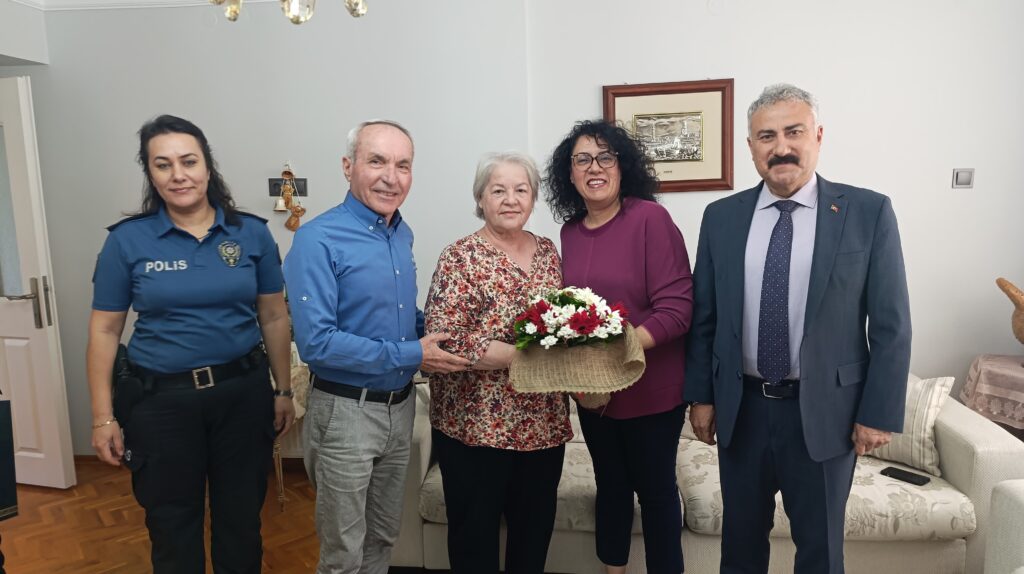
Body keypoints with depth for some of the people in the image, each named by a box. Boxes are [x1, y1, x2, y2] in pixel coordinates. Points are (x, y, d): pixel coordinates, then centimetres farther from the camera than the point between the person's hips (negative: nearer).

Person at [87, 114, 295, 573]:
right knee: (172, 528, 16)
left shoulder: (251, 233, -2)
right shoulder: (127, 240, -4)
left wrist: (283, 391, 4)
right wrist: (103, 417, -2)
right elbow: (104, 331, -1)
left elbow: (274, 317, 2)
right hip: (163, 400, 0)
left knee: (241, 521, 16)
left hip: (244, 393, 1)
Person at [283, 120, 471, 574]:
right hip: (345, 412, -6)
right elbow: (315, 342, -25)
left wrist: (430, 329, -3)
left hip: (400, 406, 7)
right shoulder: (318, 239, -18)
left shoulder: (402, 234, 4)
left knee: (384, 535, 23)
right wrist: (410, 356, -22)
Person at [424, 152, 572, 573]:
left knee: (535, 529, 20)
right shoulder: (461, 257, -11)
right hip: (476, 425, -5)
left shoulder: (548, 251, 6)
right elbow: (446, 342, -19)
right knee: (476, 534, 13)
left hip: (544, 423, 5)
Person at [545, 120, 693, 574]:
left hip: (650, 388, -5)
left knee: (655, 489, 12)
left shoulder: (650, 218, -15)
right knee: (610, 484, 21)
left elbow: (677, 307, -18)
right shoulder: (570, 230, 3)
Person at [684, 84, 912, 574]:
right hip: (740, 407, 2)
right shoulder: (721, 217, 0)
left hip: (825, 410, -2)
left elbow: (891, 324, -5)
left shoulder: (869, 212, -7)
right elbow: (703, 317, 3)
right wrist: (700, 395, 1)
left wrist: (879, 413, -7)